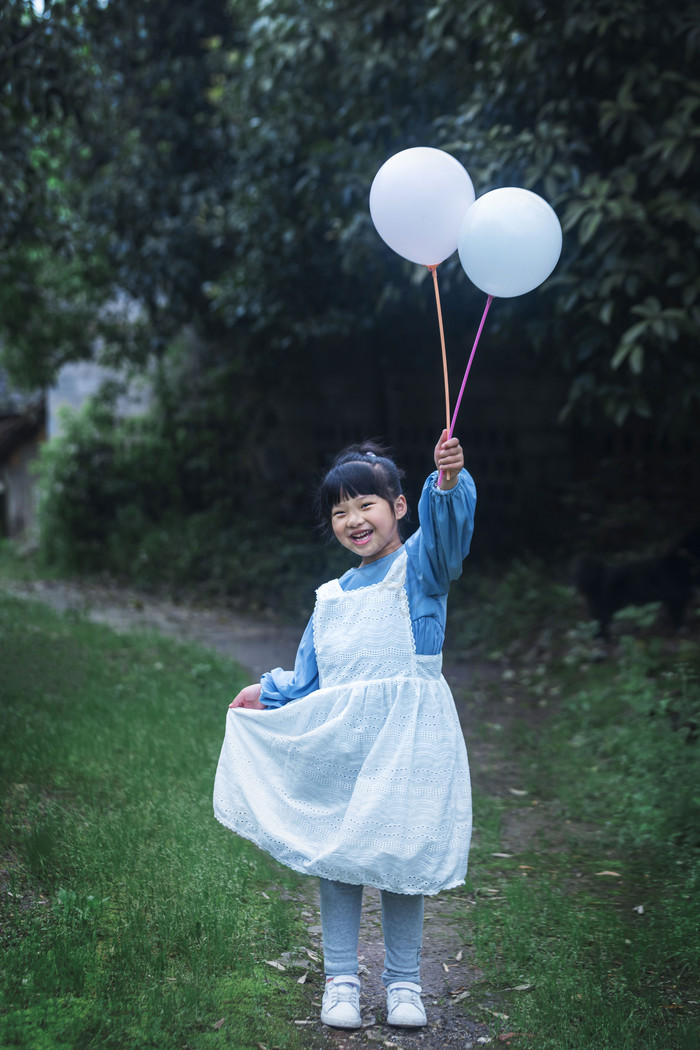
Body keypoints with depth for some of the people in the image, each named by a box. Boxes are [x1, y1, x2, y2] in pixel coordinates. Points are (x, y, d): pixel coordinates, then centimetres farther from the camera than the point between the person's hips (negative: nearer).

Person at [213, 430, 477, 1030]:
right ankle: (341, 981, 19)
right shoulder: (331, 598, 18)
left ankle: (403, 983, 19)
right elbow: (309, 680, 24)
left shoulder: (419, 566, 1)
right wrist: (270, 694, 11)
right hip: (337, 746, 5)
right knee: (335, 859, 5)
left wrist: (449, 481, -40)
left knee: (403, 859, 2)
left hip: (406, 742, -5)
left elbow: (447, 525, -22)